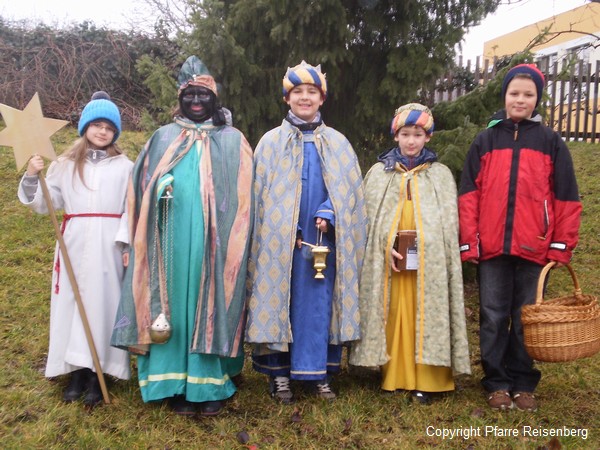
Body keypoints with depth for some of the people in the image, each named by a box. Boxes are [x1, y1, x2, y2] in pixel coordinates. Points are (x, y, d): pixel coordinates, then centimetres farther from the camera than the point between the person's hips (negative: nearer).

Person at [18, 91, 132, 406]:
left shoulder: (124, 166, 3)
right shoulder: (65, 165, 9)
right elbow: (44, 203, 8)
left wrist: (128, 245, -9)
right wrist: (32, 178, -8)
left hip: (108, 247, -2)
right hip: (75, 245, 3)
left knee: (102, 304, 1)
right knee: (72, 303, 4)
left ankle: (98, 372, 9)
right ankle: (77, 369, 16)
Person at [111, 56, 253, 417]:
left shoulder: (233, 141, 8)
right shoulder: (164, 139, 14)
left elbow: (241, 197, 3)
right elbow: (143, 187, 13)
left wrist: (232, 244, -6)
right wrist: (161, 188, -9)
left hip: (213, 242, -1)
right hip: (174, 239, 2)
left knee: (210, 304, 1)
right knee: (174, 305, 2)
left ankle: (210, 383, 10)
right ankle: (178, 383, 12)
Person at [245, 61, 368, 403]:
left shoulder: (337, 143, 10)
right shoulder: (272, 142, 6)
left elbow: (347, 189, 5)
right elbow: (262, 193, 1)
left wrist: (327, 216, -14)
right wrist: (288, 233, -9)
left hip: (322, 239, 1)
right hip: (280, 240, -1)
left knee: (319, 305, 3)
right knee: (279, 302, 1)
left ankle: (317, 373, 14)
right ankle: (279, 374, 11)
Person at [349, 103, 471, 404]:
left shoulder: (441, 174, 10)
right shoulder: (379, 173, 10)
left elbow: (448, 221, 6)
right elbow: (370, 217, 4)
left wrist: (426, 245, -9)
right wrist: (386, 248, -10)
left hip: (428, 262, 0)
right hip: (388, 260, 1)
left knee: (426, 316, 0)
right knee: (393, 316, 2)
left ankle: (425, 380, 7)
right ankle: (393, 376, 12)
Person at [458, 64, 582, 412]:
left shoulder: (551, 142, 6)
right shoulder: (486, 141, 9)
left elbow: (566, 198, 5)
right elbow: (469, 194, 4)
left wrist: (562, 245, -1)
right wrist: (469, 241, -3)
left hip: (534, 248, 0)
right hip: (492, 247, 1)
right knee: (494, 318, 6)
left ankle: (524, 384, 21)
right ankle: (497, 383, 17)